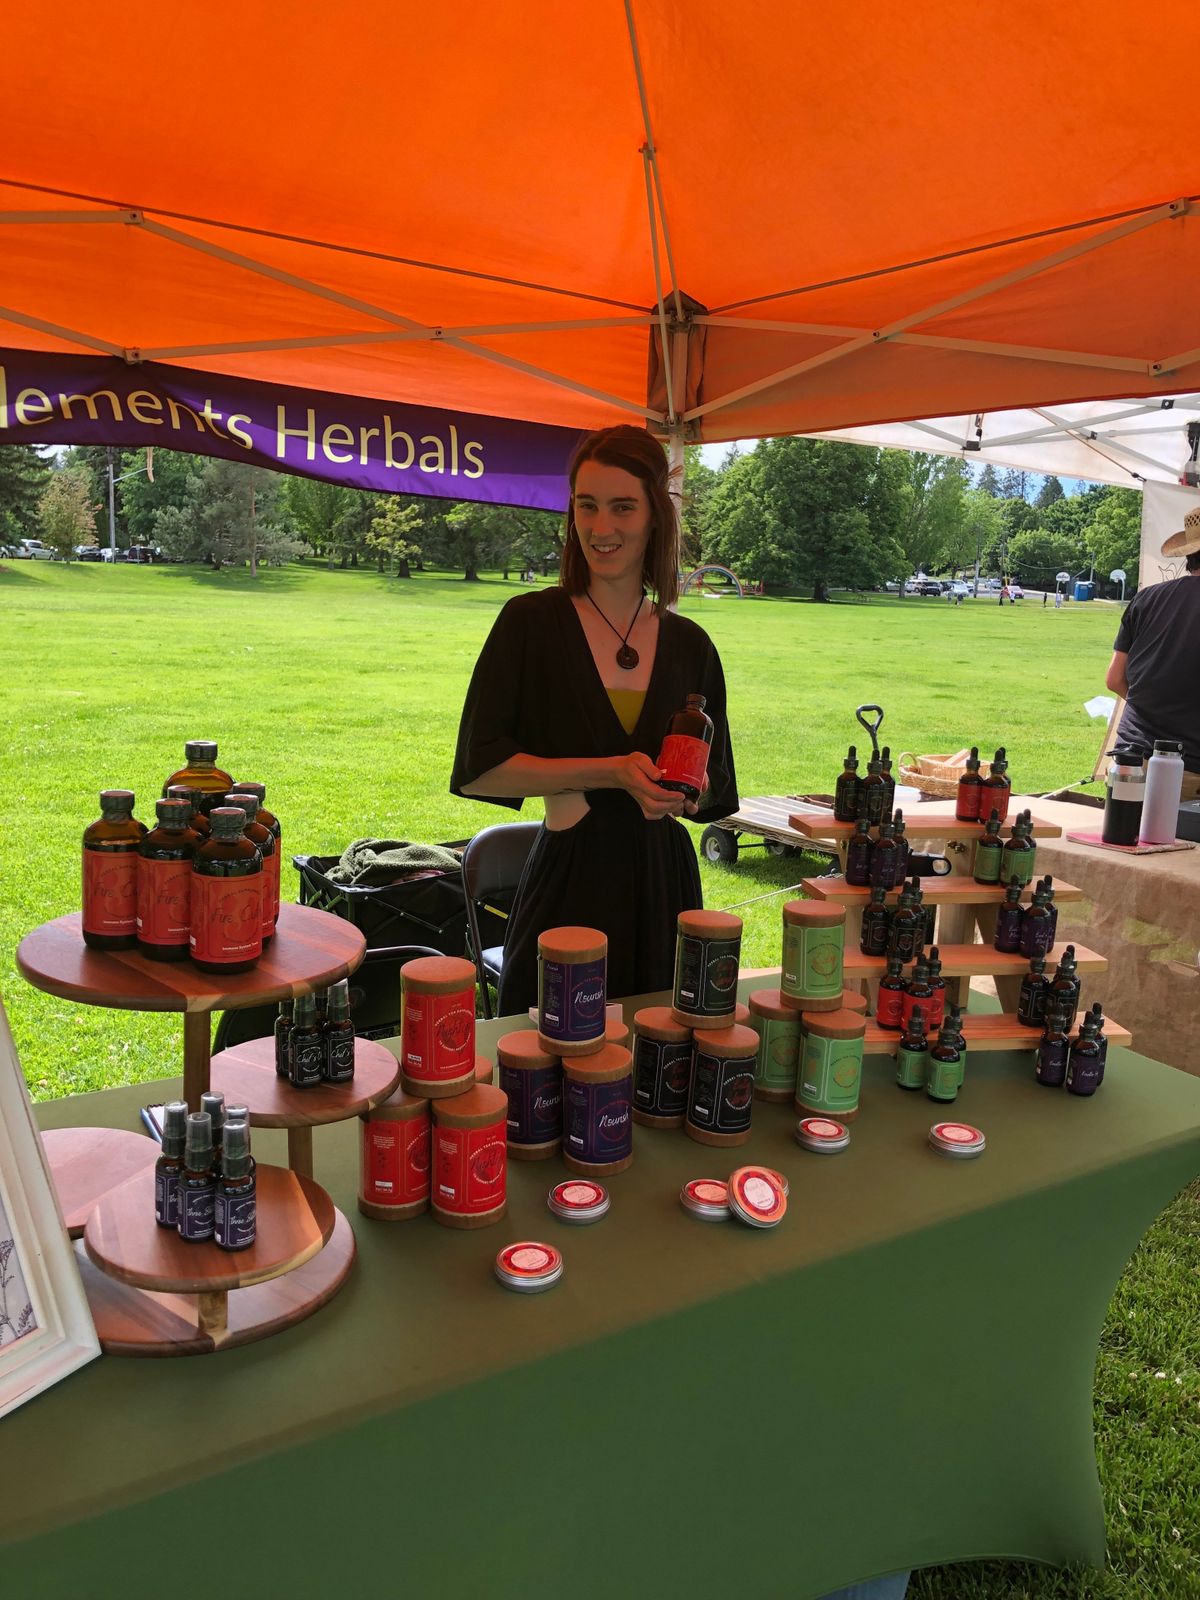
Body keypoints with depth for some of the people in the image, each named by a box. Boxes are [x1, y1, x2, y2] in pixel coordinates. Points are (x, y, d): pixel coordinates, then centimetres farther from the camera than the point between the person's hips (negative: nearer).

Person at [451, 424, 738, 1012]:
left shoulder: (690, 645, 7)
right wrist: (609, 771, -15)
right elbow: (479, 768, -9)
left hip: (663, 882, 3)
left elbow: (715, 793, 14)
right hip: (568, 881, -3)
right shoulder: (531, 622, -3)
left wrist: (681, 793, -9)